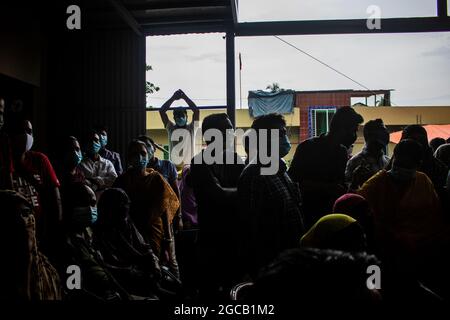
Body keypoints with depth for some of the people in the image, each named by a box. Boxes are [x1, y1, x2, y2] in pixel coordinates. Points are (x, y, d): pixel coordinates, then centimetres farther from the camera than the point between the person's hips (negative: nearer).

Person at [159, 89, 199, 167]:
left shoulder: (191, 128, 10)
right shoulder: (171, 128, 13)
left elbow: (196, 111, -1)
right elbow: (161, 111, 7)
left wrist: (184, 97, 2)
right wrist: (173, 98, 5)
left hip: (188, 165, -1)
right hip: (173, 165, 1)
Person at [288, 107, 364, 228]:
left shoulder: (342, 151, 9)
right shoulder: (308, 147, -10)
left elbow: (342, 183, 15)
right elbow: (293, 180, -15)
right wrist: (325, 187, -23)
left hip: (332, 213, 5)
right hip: (308, 215, -5)